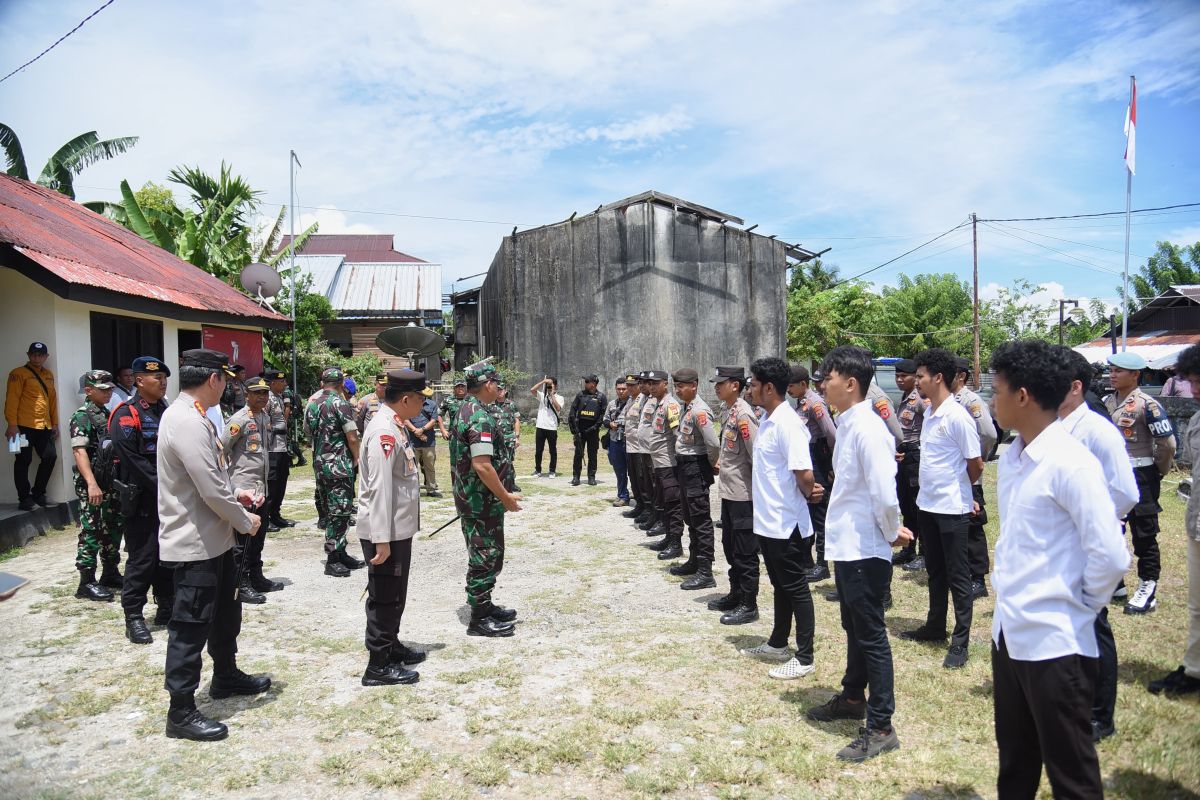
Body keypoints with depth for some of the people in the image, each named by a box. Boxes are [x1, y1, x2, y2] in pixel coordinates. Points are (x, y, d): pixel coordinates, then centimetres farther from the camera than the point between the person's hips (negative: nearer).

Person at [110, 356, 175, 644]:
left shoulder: (165, 412, 14)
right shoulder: (126, 415, -10)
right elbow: (132, 459, -18)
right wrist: (162, 485, -18)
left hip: (169, 498, 7)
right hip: (141, 499, -7)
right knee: (142, 558, -3)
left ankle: (167, 608, 24)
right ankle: (133, 617, 7)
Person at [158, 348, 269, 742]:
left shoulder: (190, 417, 9)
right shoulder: (189, 423, -24)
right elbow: (211, 491, -25)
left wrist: (236, 495, 9)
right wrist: (246, 521, -10)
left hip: (212, 539, 11)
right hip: (194, 545, -11)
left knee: (226, 612, 23)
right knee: (191, 627, 1)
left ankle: (226, 676, 42)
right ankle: (182, 712, 13)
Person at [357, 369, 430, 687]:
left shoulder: (395, 425, 10)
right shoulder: (384, 432, -22)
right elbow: (379, 489, -25)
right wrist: (381, 540, -25)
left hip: (399, 529, 10)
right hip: (386, 532, -10)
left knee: (395, 594, 21)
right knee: (385, 597, 1)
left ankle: (391, 646, 36)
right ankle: (378, 666, 12)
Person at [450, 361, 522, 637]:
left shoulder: (464, 412, 11)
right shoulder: (481, 418, -22)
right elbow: (482, 465, -28)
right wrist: (505, 496, -19)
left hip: (470, 498, 10)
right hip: (482, 502, -10)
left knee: (484, 556, 20)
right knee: (485, 558, 0)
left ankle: (484, 606, 31)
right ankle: (480, 619, 9)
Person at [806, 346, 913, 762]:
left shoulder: (867, 428, -21)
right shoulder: (847, 424, 9)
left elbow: (884, 493, -26)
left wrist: (892, 532, -10)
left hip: (865, 551, -10)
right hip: (846, 545, 10)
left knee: (871, 635, 1)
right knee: (854, 628, 23)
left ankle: (881, 727, 13)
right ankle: (852, 697, 41)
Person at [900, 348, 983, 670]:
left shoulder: (957, 416, -19)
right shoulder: (929, 412, 7)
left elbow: (976, 465, -13)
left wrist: (955, 488, 2)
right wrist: (935, 487, 10)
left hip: (952, 508, -8)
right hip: (928, 504, 8)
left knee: (957, 576, 2)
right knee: (935, 571, 19)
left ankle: (960, 641, 11)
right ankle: (935, 626, 32)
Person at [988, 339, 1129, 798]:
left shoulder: (1070, 464, -18)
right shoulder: (1010, 458, 7)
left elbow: (1111, 557, -21)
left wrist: (1080, 606, -7)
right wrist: (1005, 588, 11)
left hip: (1055, 642, -8)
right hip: (1008, 633, 8)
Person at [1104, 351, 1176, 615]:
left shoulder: (1147, 405, -15)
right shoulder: (1106, 402, 6)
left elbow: (1167, 443, -15)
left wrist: (1159, 471, -4)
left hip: (1140, 477, -7)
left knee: (1144, 534, 2)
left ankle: (1147, 591, 12)